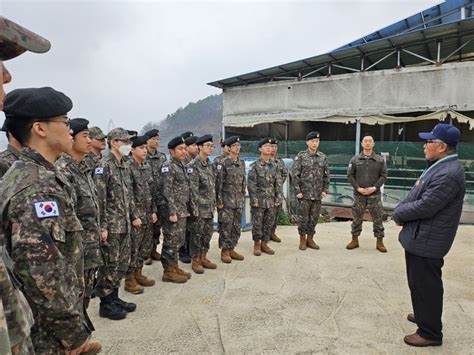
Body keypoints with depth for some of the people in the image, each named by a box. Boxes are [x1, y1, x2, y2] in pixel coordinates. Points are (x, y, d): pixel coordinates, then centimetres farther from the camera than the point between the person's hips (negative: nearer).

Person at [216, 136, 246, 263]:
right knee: (226, 227, 0)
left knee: (236, 227, 11)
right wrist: (219, 200, -13)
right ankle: (224, 251, 13)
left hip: (239, 201, 6)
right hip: (227, 200, -6)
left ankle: (231, 249, 23)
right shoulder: (223, 163, -8)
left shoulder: (242, 163, 10)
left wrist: (243, 198, 12)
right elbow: (218, 183, -10)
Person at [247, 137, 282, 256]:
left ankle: (264, 244, 23)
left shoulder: (274, 166, 8)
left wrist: (278, 198, 3)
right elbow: (251, 184, -9)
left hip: (271, 201, 4)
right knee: (257, 224, 4)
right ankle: (257, 244, 18)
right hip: (259, 201, -4)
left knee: (269, 224, 10)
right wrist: (254, 200, -13)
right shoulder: (254, 166, -7)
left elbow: (278, 184, 9)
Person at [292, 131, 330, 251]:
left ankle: (310, 239, 23)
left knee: (314, 218, 9)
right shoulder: (300, 156, -4)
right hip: (304, 194, -3)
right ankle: (302, 240, 18)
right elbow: (295, 175, -7)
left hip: (318, 195, 3)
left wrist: (325, 190, 2)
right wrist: (297, 191, -11)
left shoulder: (323, 157, 7)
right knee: (303, 218, 3)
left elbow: (326, 175, 10)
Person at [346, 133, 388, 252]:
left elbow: (383, 175, 1)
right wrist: (358, 188, -10)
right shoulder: (355, 159, 3)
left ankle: (380, 242, 16)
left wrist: (375, 187, -12)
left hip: (375, 194, 0)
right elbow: (350, 175, 2)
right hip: (359, 194, 0)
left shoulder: (380, 159, 3)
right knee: (357, 218, 8)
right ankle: (355, 240, 21)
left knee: (378, 218, 4)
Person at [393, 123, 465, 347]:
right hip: (421, 237, 10)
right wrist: (402, 210, 0)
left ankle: (430, 332, 19)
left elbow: (424, 207, -26)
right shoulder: (440, 166, 10)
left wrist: (398, 213, -10)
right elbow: (416, 198, 16)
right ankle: (425, 314, 43)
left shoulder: (448, 174, -24)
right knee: (419, 283, 24)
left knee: (425, 285, 3)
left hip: (426, 240, -10)